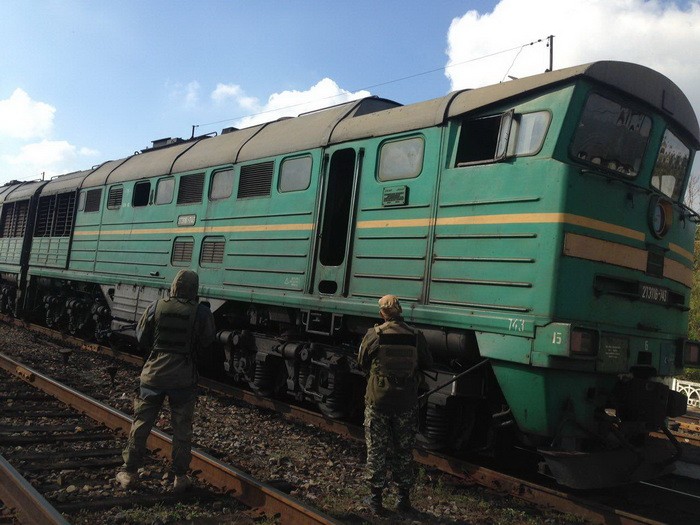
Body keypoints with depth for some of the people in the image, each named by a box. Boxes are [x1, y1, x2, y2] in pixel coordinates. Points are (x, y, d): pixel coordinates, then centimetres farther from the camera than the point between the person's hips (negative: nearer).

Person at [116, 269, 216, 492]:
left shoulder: (156, 307, -5)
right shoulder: (202, 313, -10)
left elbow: (141, 337, 4)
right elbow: (207, 342, -1)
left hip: (154, 374, 2)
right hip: (183, 378, -1)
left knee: (141, 423, 13)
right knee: (181, 428, 9)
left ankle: (130, 473, 22)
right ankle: (180, 477, 16)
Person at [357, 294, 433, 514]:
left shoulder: (373, 335, -11)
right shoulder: (416, 336, -7)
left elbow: (362, 363, 2)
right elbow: (427, 363, 6)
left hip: (378, 400, -2)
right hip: (406, 403, 2)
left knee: (377, 450, 11)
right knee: (404, 450, 16)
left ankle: (376, 499, 18)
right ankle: (404, 498, 25)